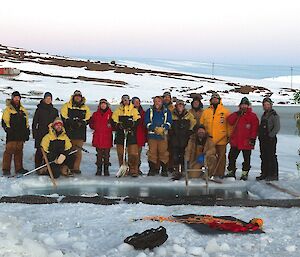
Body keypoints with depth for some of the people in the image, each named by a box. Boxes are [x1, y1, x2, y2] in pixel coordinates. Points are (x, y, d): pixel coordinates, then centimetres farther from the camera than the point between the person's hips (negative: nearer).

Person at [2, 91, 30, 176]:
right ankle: (6, 169, -4)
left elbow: (26, 122, 23)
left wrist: (27, 131, 18)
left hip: (21, 135, 5)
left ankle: (19, 168, 15)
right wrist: (8, 129, -15)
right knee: (9, 151, -8)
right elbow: (4, 122, -4)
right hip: (12, 135, -5)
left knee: (19, 151, 9)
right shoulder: (8, 109, 0)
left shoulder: (22, 109, 17)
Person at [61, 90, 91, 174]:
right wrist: (71, 122, -11)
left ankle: (76, 167, -3)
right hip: (69, 131, -1)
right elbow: (63, 116, 3)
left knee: (78, 150, -5)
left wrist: (82, 122, -7)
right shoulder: (67, 105, 12)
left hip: (80, 132, 1)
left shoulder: (85, 107, 17)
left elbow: (88, 118, 12)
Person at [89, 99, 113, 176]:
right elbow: (91, 124, 15)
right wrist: (96, 127, -2)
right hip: (98, 137, 1)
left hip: (107, 137, -1)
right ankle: (99, 169, 10)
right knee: (99, 154, 4)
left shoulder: (111, 114, 5)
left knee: (106, 154, 2)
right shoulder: (95, 114, 11)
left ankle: (106, 169, 9)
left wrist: (111, 126, -13)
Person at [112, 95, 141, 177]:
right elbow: (114, 120, 11)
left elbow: (137, 120, 1)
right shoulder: (118, 110, 14)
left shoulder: (134, 110, 9)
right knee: (121, 154, 2)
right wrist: (119, 125, -6)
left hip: (131, 133, -2)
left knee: (133, 153, -9)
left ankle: (134, 170, -5)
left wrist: (131, 125, -14)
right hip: (120, 133, 2)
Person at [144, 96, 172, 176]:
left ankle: (164, 170, 3)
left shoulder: (167, 111, 13)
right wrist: (155, 129, -12)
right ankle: (152, 169, 5)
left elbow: (169, 122, 3)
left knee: (163, 152, -4)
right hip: (152, 135, 0)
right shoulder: (149, 111, 12)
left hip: (163, 135, 0)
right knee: (152, 152, -2)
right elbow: (147, 122, 2)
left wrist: (163, 128, -14)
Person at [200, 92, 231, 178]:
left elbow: (230, 124, 1)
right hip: (209, 139, 2)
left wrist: (229, 135, -3)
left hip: (221, 139, -2)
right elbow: (201, 124, 12)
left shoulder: (225, 111, 2)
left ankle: (220, 173, 9)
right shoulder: (206, 111, 9)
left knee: (221, 156, 2)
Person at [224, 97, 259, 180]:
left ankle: (245, 174, 15)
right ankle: (231, 172, 18)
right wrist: (236, 114, -12)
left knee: (246, 159, 5)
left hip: (247, 142, -3)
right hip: (235, 141, 3)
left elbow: (255, 128, -4)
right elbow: (230, 121, -3)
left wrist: (253, 138, -11)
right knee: (232, 157, 7)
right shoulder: (236, 114, 12)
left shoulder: (253, 116, 0)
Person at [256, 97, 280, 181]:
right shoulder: (264, 115, 19)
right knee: (264, 157, 10)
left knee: (271, 157, -7)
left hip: (271, 139, -8)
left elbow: (277, 128, -13)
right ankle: (264, 173, 17)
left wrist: (270, 135, -17)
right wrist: (260, 135, 11)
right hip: (263, 139, 8)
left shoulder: (274, 115, -6)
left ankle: (274, 175, -3)